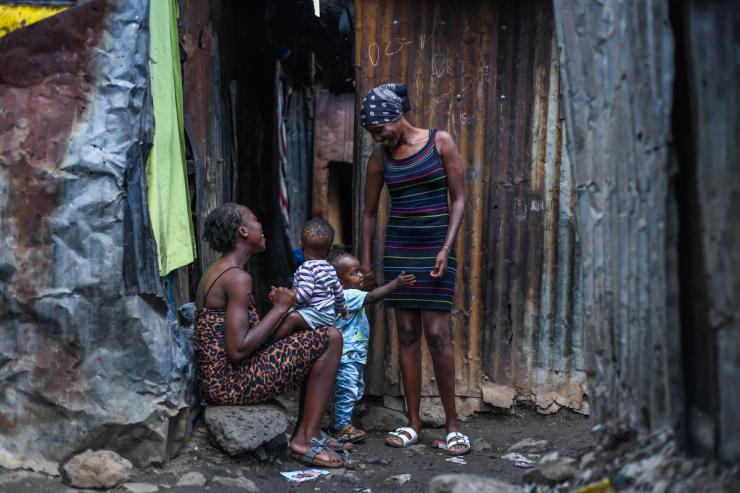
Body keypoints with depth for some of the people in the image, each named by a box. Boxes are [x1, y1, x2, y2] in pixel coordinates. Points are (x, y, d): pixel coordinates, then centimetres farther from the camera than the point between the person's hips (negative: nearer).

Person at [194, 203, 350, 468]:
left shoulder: (216, 271, 14)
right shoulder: (238, 277, -17)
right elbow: (238, 350, -24)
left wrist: (279, 308, 10)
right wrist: (279, 308, -13)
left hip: (215, 381, 10)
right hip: (231, 383, -10)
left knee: (313, 349, 20)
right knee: (330, 339, -9)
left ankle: (303, 432, 16)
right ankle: (307, 438, -4)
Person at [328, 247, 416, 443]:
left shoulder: (351, 295, 12)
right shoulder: (348, 296, -20)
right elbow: (371, 297, -32)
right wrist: (396, 283, -33)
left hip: (354, 355, 11)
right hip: (346, 354, -11)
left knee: (356, 390, 18)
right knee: (347, 390, -5)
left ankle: (343, 423, 26)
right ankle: (343, 427, 1)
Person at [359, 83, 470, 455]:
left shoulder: (440, 142, -3)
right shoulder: (380, 158, 6)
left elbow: (458, 199, -3)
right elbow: (370, 212, 13)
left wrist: (446, 249, -13)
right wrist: (365, 262, 13)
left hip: (435, 246, -3)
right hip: (398, 247, 3)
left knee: (437, 333, -8)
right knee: (407, 333, 4)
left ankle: (452, 424, 2)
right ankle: (413, 423, 10)